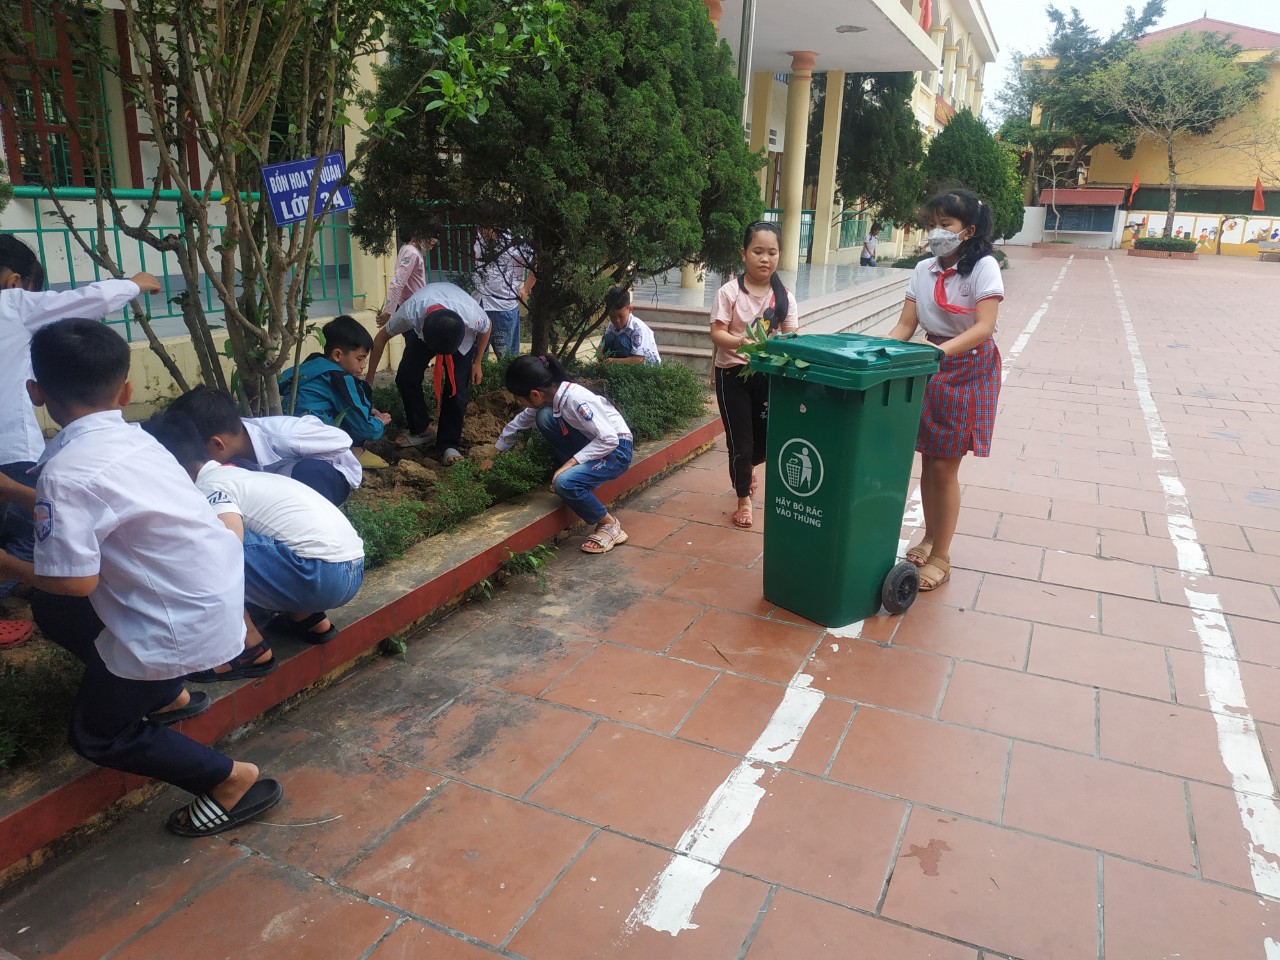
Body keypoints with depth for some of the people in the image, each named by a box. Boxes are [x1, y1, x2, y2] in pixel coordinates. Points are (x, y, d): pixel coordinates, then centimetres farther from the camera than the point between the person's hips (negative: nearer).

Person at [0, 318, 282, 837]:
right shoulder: (133, 439, 3)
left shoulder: (66, 471, -21)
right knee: (52, 609, 22)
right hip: (217, 589, 8)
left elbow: (75, 580, -20)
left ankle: (231, 779, 9)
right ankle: (161, 690, 29)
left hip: (181, 622, -8)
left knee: (97, 734, 13)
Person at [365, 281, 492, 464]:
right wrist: (369, 378, -14)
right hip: (422, 328, 1)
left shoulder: (472, 315, -44)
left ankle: (449, 444, 1)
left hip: (463, 333, -1)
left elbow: (486, 329, -15)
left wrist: (477, 363, -6)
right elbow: (381, 338, -21)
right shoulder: (410, 312, -42)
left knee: (457, 388, -14)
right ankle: (419, 430, 11)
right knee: (405, 378, -10)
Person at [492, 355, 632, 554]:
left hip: (616, 449, -7)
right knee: (544, 416, -14)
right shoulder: (549, 396, -4)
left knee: (565, 483, -30)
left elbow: (609, 439, -29)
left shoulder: (575, 400, -29)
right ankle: (575, 470, 1)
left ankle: (609, 525, -7)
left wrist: (570, 462, -28)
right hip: (592, 443, 7)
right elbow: (518, 423, 12)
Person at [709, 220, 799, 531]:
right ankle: (744, 500, 21)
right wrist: (741, 342, -32)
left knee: (768, 436, 8)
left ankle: (746, 466, 44)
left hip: (767, 373, 3)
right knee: (740, 440, 2)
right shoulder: (729, 292, -9)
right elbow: (717, 334, -13)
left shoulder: (784, 296, 1)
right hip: (733, 373, -3)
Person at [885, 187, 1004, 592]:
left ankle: (940, 557, 7)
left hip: (969, 370, -5)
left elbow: (984, 327, -22)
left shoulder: (983, 267, -12)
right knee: (928, 460, 10)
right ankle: (930, 536, 29)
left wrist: (941, 350, -36)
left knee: (944, 466, -4)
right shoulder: (923, 270, 4)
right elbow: (905, 325, 1)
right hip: (931, 368, 5)